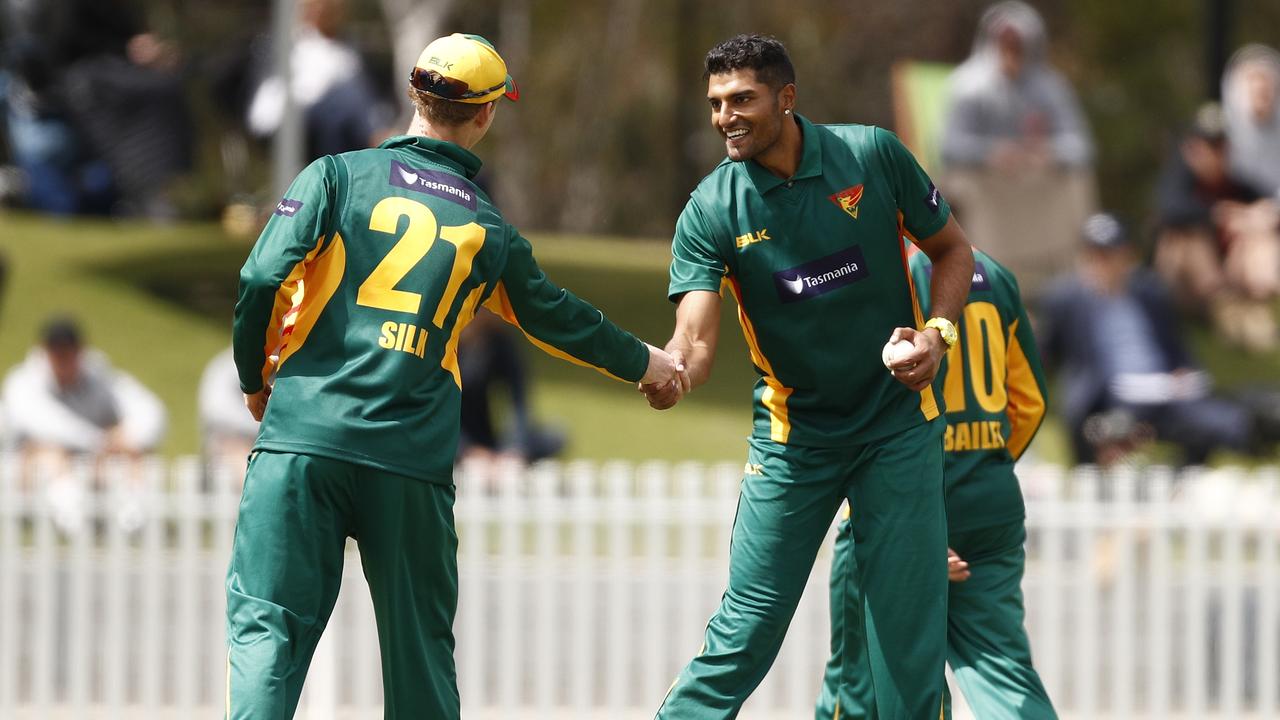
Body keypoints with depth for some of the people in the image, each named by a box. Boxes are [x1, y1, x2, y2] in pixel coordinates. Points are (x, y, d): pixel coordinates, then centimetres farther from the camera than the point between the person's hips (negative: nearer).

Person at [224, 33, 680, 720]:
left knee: (267, 624, -4)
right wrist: (642, 361, 46)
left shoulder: (338, 175, 5)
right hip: (414, 464, 2)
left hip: (302, 438, -1)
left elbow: (262, 279, -5)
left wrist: (255, 379, 11)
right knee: (420, 644, 12)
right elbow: (559, 319, 27)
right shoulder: (489, 230, 13)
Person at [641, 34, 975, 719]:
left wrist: (938, 332, -13)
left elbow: (952, 250, 5)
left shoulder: (873, 154, -9)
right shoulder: (711, 211, -11)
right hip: (792, 434, 0)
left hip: (899, 423, 1)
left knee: (912, 628, -1)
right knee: (746, 625, -5)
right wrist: (668, 373, -43)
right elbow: (696, 339, -20)